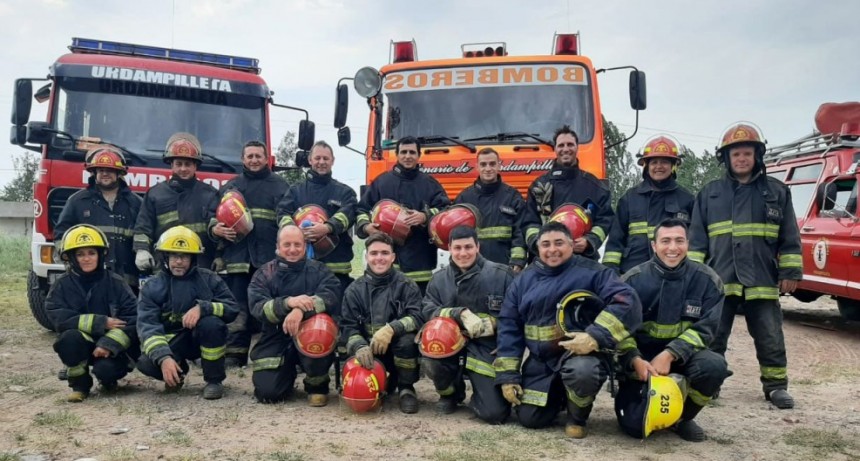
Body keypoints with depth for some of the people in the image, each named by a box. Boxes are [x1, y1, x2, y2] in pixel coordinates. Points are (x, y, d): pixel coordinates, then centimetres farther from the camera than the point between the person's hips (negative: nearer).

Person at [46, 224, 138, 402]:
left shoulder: (115, 282, -7)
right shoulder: (63, 285, -4)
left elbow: (133, 317, -12)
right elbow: (60, 319, -14)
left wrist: (109, 344, -25)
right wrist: (101, 323, -21)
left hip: (112, 346, -1)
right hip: (82, 345, 1)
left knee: (105, 369, -30)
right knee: (70, 338, -31)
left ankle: (108, 379, 11)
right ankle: (80, 384, -5)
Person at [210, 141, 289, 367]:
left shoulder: (280, 186, 11)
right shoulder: (230, 186, 17)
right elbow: (213, 214, 19)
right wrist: (215, 228, -4)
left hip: (269, 259, -2)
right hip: (236, 257, 2)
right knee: (237, 309, 2)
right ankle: (234, 355, 9)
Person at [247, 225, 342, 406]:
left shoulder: (318, 269, 1)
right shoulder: (264, 274, 3)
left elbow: (332, 296, -19)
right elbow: (257, 307, -14)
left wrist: (301, 309, -36)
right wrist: (288, 302, -33)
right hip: (276, 339, 1)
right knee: (267, 392, -15)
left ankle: (317, 385, -6)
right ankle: (288, 372, 23)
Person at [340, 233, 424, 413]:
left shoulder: (406, 285, -5)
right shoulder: (354, 289, 2)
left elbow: (417, 317, -17)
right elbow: (348, 327, -3)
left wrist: (391, 329, -35)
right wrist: (360, 347, -24)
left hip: (399, 351, -2)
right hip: (370, 354, 2)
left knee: (407, 339, -34)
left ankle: (406, 388, -8)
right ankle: (385, 384, 16)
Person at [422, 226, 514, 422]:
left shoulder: (501, 275, -5)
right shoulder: (439, 279, 5)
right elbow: (429, 311, -7)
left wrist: (488, 324, -17)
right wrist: (460, 314, -22)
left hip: (488, 350, -2)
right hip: (453, 345, 3)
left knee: (495, 413, -15)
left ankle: (479, 394, 25)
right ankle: (450, 393, 3)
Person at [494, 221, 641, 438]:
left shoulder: (591, 272, -7)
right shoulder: (524, 280, 7)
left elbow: (627, 302, -20)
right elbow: (509, 327, 8)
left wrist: (595, 337, -33)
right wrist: (508, 376, 2)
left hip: (582, 353, -4)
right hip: (540, 360, 5)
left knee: (581, 371, -38)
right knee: (529, 418, -3)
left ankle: (577, 418, -4)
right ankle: (558, 394, 31)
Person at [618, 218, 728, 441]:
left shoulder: (707, 280, -8)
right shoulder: (633, 279, -10)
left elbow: (704, 329, -11)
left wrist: (669, 355, -25)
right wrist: (634, 360, -27)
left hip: (683, 355, 1)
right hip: (641, 357, -1)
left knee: (714, 365, -31)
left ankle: (683, 417, -2)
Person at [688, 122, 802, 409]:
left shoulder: (777, 192, 7)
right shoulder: (709, 193, 8)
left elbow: (789, 238, 8)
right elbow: (696, 238, 7)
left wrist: (790, 272, 2)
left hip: (762, 281, 0)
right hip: (718, 279, 0)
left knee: (770, 338, 6)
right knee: (712, 337, 6)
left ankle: (776, 386, 19)